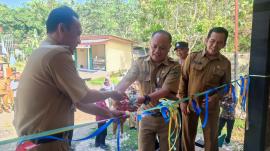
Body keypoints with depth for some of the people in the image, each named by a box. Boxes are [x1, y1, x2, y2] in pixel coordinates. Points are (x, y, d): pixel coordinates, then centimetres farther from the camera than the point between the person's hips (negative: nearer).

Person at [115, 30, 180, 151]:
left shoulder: (174, 67, -12)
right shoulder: (139, 63, -3)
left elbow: (166, 91, -22)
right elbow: (125, 82, -12)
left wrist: (145, 99, -38)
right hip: (146, 116, 2)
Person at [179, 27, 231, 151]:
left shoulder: (225, 63, -3)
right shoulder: (192, 57, -5)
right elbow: (183, 80, -1)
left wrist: (215, 98, -14)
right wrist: (182, 100, -4)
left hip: (211, 107, 0)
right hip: (189, 104, 0)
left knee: (211, 139, 12)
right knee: (187, 137, 13)